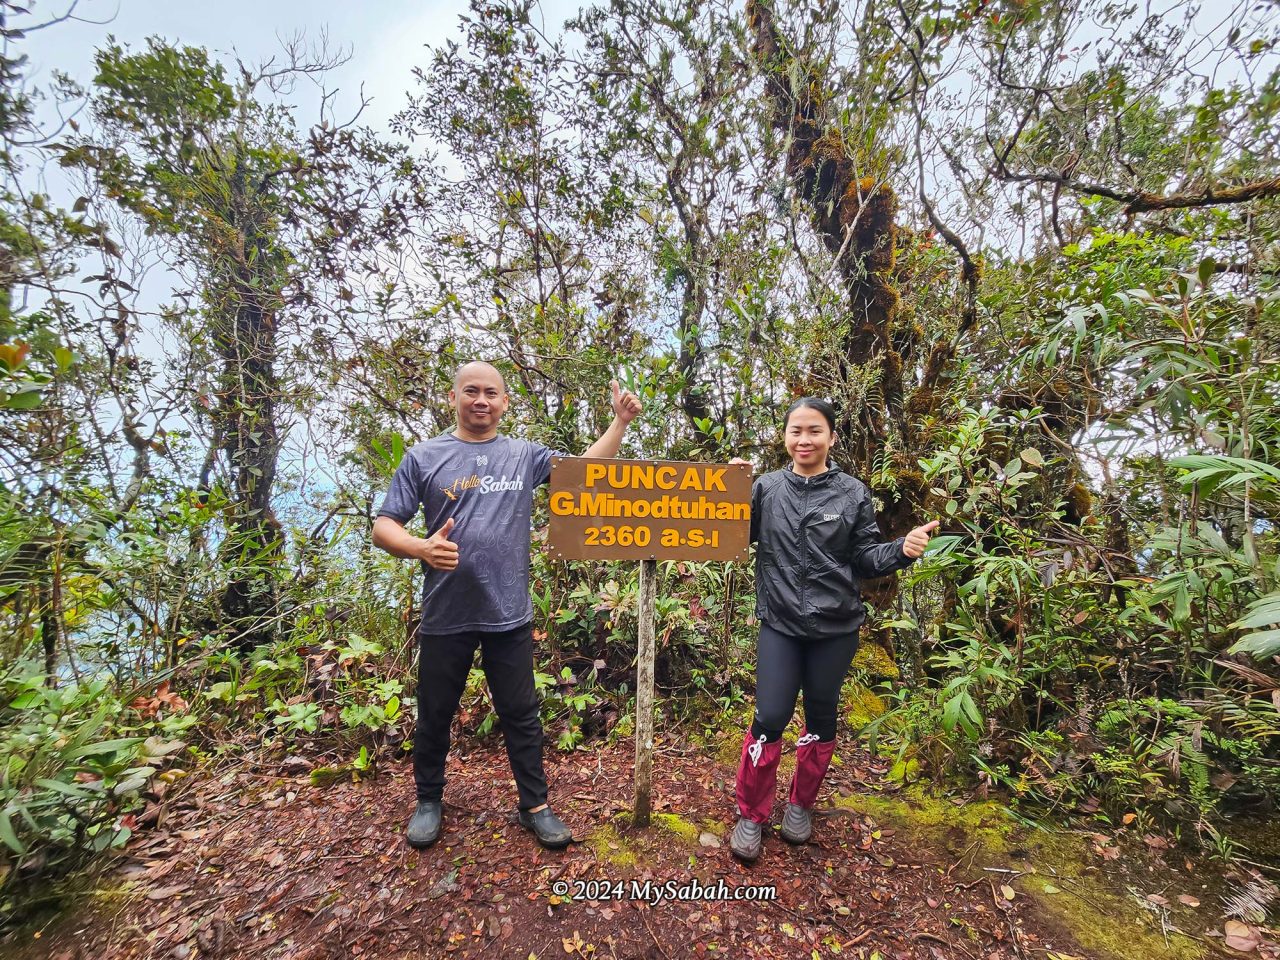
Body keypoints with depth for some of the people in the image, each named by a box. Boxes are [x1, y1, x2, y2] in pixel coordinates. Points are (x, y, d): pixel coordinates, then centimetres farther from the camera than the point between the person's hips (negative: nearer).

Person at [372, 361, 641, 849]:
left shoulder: (525, 456, 4)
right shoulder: (423, 457, 0)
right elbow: (384, 527, -2)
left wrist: (620, 421, -10)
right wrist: (421, 548, -23)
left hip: (510, 615, 1)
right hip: (444, 617, 0)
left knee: (521, 715, 14)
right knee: (434, 715, 19)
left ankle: (535, 805, 34)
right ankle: (428, 801, 44)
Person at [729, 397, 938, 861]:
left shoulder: (853, 493, -3)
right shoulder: (767, 487, -2)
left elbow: (866, 559, 0)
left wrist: (902, 550, -19)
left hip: (835, 627, 1)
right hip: (780, 624, -1)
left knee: (821, 718, 15)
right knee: (770, 718, -1)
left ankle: (801, 805, 41)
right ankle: (751, 815, 23)